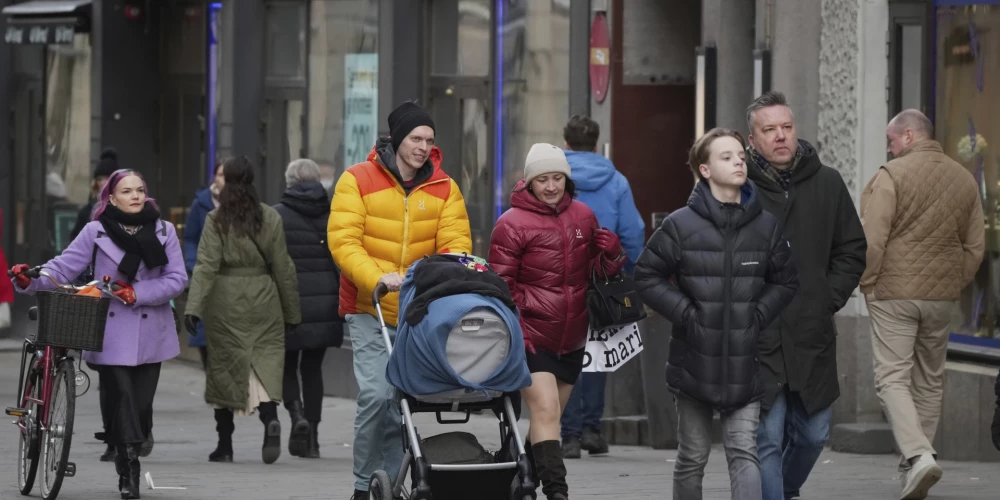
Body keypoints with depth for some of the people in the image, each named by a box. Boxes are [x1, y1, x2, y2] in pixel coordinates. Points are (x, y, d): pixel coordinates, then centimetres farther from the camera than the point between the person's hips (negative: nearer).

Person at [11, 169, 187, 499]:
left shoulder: (163, 231, 4)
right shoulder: (96, 232, 1)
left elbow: (177, 279, -1)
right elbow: (63, 267, -4)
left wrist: (137, 293, -14)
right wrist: (32, 281, -22)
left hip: (150, 335, 2)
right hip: (112, 334, -2)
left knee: (140, 404, 3)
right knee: (123, 400, -11)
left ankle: (127, 466, 22)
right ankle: (129, 471, -8)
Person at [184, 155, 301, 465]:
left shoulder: (216, 220, -4)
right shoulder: (270, 218, 3)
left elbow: (206, 265, -13)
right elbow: (282, 267, 6)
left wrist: (194, 306, -18)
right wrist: (291, 312, 12)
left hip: (225, 300, -1)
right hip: (263, 300, 1)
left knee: (223, 368, 7)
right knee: (266, 361, 1)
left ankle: (224, 445, 11)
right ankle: (270, 417, -28)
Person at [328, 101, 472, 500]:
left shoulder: (444, 188, 5)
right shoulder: (357, 181, -4)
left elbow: (456, 243, -1)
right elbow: (343, 241, -12)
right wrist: (378, 278, -28)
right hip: (369, 309, -3)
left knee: (400, 398, 2)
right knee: (376, 393, -15)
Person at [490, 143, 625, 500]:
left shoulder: (583, 217, 9)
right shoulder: (512, 224, -7)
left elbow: (598, 271, 20)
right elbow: (501, 286, -6)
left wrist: (610, 254, -3)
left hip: (571, 339, 6)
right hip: (532, 335, -6)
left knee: (549, 417, 14)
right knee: (546, 410, -18)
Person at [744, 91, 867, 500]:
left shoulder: (827, 184, 6)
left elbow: (852, 251, 14)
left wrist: (830, 298, 3)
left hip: (812, 339, 4)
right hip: (756, 340, -4)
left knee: (813, 435, 13)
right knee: (766, 439, -5)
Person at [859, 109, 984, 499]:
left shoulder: (892, 175, -10)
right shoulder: (964, 179, 8)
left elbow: (871, 239, -14)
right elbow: (976, 245, 12)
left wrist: (867, 283, -3)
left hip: (894, 292, -5)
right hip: (943, 297, 5)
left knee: (892, 378, -4)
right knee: (929, 381, 15)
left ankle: (917, 454, -23)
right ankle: (914, 467, 20)